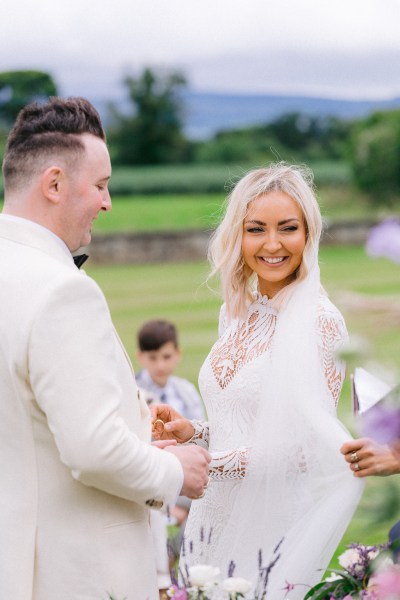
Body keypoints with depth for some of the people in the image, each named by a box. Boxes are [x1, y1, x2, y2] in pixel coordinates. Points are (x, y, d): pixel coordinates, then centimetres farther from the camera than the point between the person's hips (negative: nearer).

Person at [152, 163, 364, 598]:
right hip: (215, 522, 6)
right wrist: (192, 432, -2)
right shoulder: (237, 313, 9)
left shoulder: (319, 321, -14)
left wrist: (200, 461, -16)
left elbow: (302, 450, -18)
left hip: (272, 530, -6)